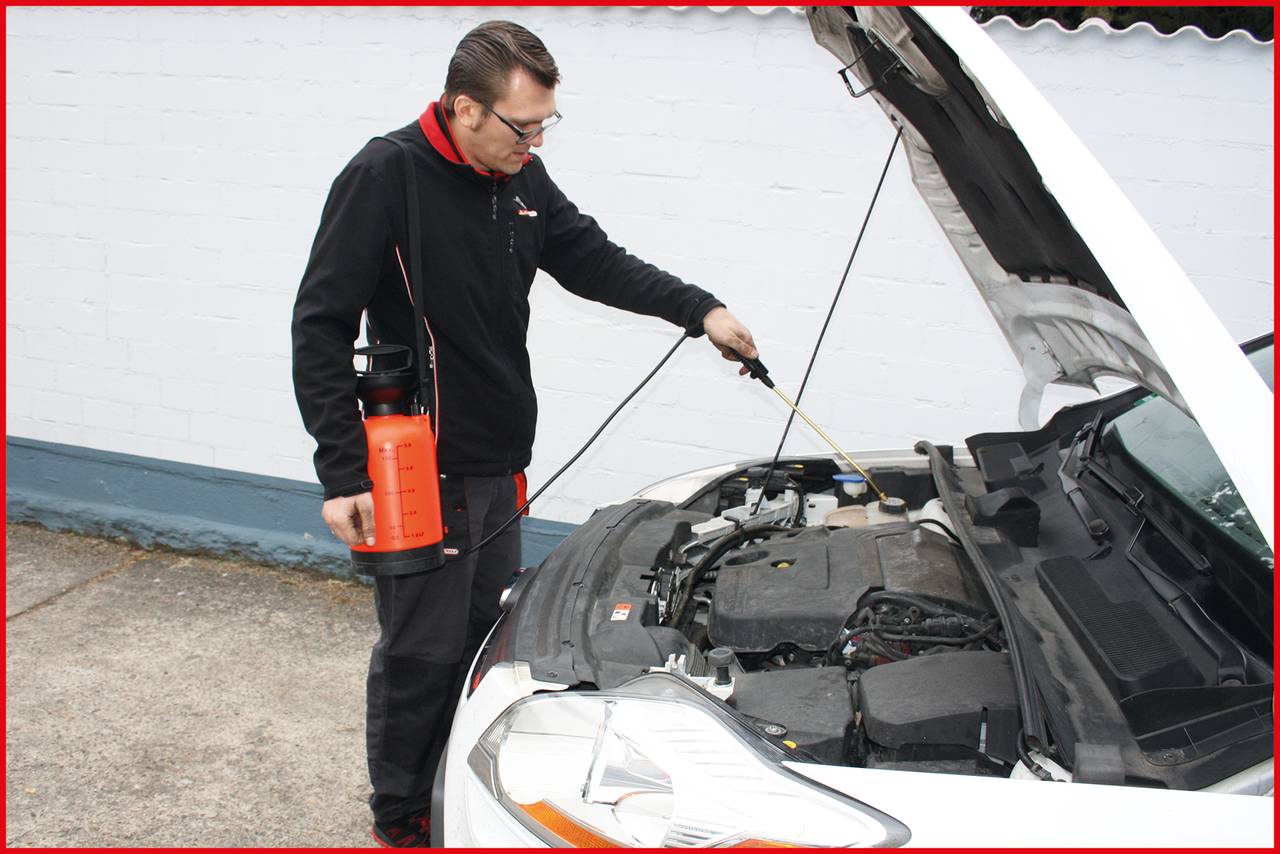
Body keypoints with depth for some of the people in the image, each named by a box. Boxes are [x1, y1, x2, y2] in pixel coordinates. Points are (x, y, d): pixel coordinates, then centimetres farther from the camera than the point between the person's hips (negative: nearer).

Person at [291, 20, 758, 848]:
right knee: (421, 649, 3)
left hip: (499, 461, 8)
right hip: (422, 468, -7)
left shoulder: (521, 177, 3)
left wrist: (700, 308, 1)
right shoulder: (386, 176, -18)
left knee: (486, 634, 18)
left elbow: (591, 258, 14)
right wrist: (343, 475, -21)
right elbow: (321, 328, -17)